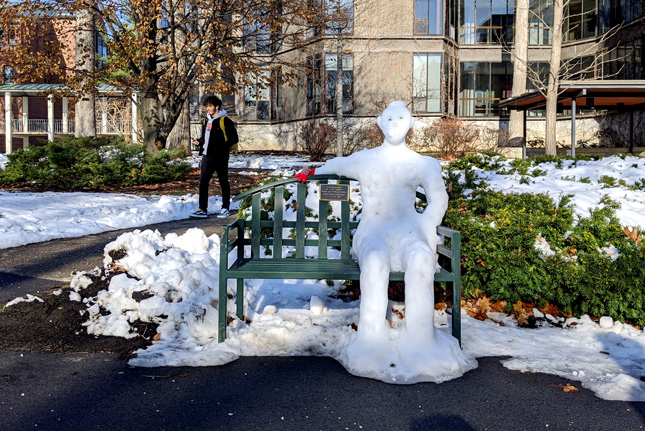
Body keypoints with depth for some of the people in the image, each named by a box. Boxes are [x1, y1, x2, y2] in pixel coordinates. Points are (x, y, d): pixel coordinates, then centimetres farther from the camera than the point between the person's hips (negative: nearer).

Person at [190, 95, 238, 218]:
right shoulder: (206, 121, 14)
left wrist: (223, 147, -21)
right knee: (203, 183, 1)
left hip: (220, 157, -6)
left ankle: (225, 209, 16)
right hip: (207, 157, 7)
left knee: (223, 183, 6)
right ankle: (203, 209, 5)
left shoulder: (224, 121, -8)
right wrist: (199, 142, 4)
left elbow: (234, 138, -9)